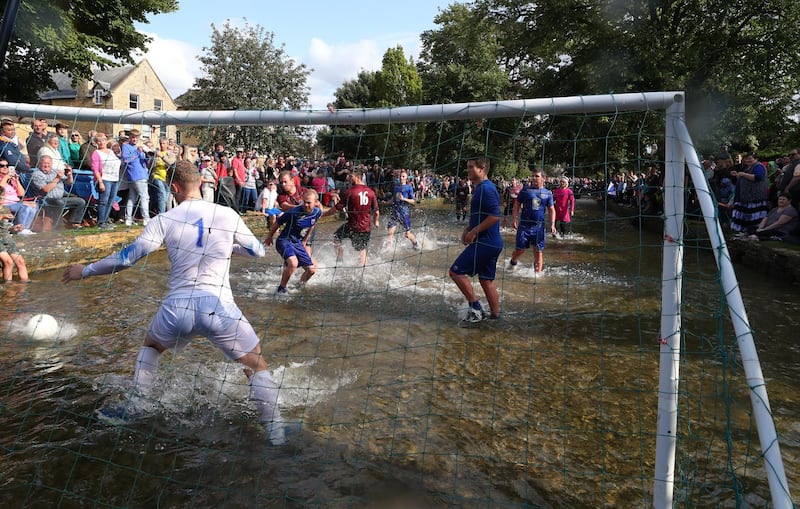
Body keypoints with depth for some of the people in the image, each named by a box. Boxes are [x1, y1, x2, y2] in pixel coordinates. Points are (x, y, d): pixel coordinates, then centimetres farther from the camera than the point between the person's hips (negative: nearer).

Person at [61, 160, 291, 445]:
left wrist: (85, 271, 17)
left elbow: (128, 258, 2)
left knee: (150, 346, 35)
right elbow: (258, 251, 12)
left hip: (177, 307, 2)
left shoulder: (165, 220, 2)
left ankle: (134, 409, 38)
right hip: (218, 306, -1)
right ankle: (276, 434, 10)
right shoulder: (227, 215, 2)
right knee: (257, 366, 13)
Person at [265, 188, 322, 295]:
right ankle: (281, 289, -12)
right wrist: (269, 237, 7)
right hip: (284, 241, -6)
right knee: (293, 263, -33)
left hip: (298, 243, 6)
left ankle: (301, 285, 36)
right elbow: (277, 223, -6)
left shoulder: (318, 212, -6)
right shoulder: (293, 212, -23)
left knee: (312, 270, 4)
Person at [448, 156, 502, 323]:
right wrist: (467, 229, 12)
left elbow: (496, 215, -24)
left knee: (456, 271, -7)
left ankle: (476, 308, -2)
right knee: (486, 280, 14)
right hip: (491, 243, 10)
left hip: (484, 243, -10)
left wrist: (474, 232, -18)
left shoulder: (485, 188, -15)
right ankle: (495, 316, 20)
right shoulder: (479, 188, 16)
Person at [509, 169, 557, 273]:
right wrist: (515, 219, -6)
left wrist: (552, 224, -1)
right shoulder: (525, 190, 2)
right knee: (520, 249, 1)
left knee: (538, 251, 3)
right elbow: (517, 204, 5)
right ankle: (512, 263, 30)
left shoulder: (548, 193, 7)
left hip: (539, 226, 1)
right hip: (524, 225, -1)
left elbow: (551, 209, 10)